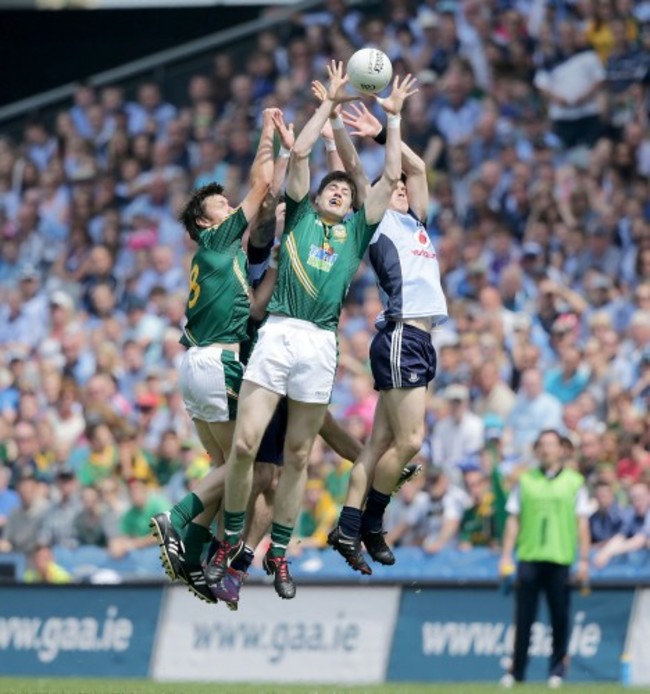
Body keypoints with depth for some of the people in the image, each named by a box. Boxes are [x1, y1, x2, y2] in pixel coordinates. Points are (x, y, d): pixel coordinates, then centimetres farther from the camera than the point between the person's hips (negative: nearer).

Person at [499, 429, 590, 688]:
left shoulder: (574, 482, 7)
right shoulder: (525, 481, 11)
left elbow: (582, 523, 6)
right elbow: (513, 520, 11)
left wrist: (584, 560, 0)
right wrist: (506, 556, 5)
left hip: (560, 560, -1)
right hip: (529, 557, 1)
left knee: (560, 617, 1)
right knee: (523, 618, -1)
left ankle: (557, 668, 12)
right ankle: (517, 670, 5)